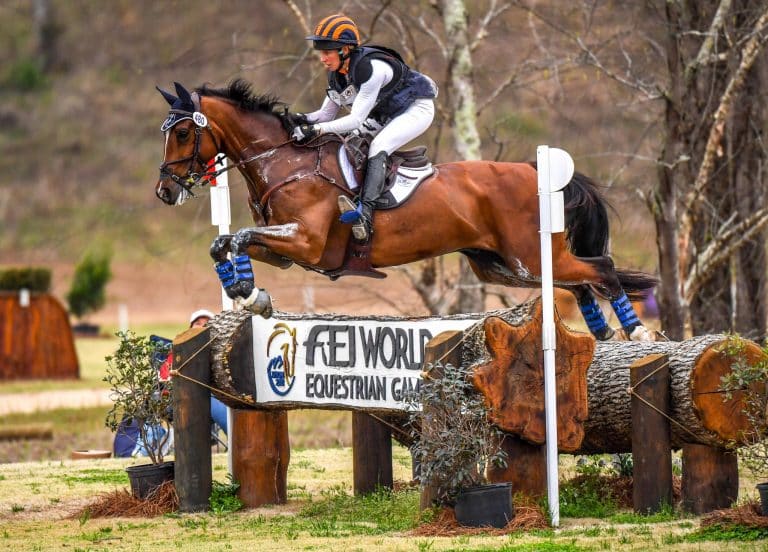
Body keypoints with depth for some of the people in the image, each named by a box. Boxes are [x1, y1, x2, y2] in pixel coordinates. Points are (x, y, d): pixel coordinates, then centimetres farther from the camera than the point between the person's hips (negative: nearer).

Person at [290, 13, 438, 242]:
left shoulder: (371, 68, -32)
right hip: (384, 116, 10)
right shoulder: (336, 74, -6)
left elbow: (356, 120, -33)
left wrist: (317, 129, -39)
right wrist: (305, 119, -18)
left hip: (416, 109, -10)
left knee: (377, 147, -32)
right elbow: (327, 114, 4)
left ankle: (365, 214, -48)